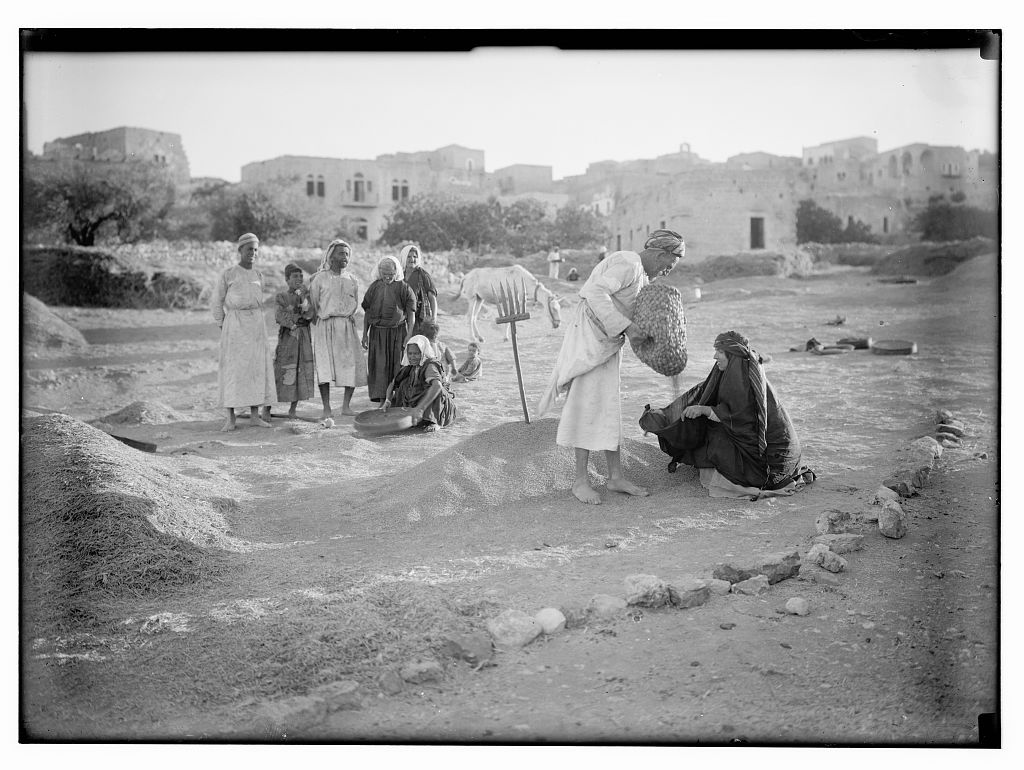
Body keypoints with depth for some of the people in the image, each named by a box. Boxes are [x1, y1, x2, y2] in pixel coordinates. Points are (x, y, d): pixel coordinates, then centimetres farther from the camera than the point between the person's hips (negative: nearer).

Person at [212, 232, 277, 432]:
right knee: (232, 368, -6)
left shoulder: (258, 276, 12)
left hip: (256, 325, 5)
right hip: (234, 324, -5)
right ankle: (230, 418, -5)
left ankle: (255, 415, 6)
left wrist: (258, 323, 13)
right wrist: (222, 326, 0)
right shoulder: (227, 275, -1)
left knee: (258, 367, 1)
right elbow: (218, 301, 3)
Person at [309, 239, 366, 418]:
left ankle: (346, 405, 10)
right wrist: (319, 321, 9)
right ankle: (326, 409, -9)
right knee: (324, 366, -11)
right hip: (325, 325, -3)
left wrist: (349, 316, 9)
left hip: (347, 326, 4)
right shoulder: (320, 278, 1)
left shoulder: (352, 280, 12)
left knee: (352, 366, -2)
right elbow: (313, 303, 7)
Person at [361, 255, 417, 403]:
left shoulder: (403, 288, -3)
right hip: (377, 332, 2)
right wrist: (365, 334, 8)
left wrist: (409, 335, -9)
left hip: (397, 332, -2)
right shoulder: (374, 287, 6)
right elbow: (367, 312, 11)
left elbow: (411, 315, -2)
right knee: (379, 366, -1)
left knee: (396, 365, 0)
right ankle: (380, 397, 2)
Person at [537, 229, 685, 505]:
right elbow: (596, 293, -30)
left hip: (608, 344, 10)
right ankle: (581, 480, 0)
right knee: (589, 407, -6)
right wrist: (626, 326, -32)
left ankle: (615, 476, 13)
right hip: (590, 340, -10)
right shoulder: (628, 264, -17)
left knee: (610, 410, 9)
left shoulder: (641, 274, 14)